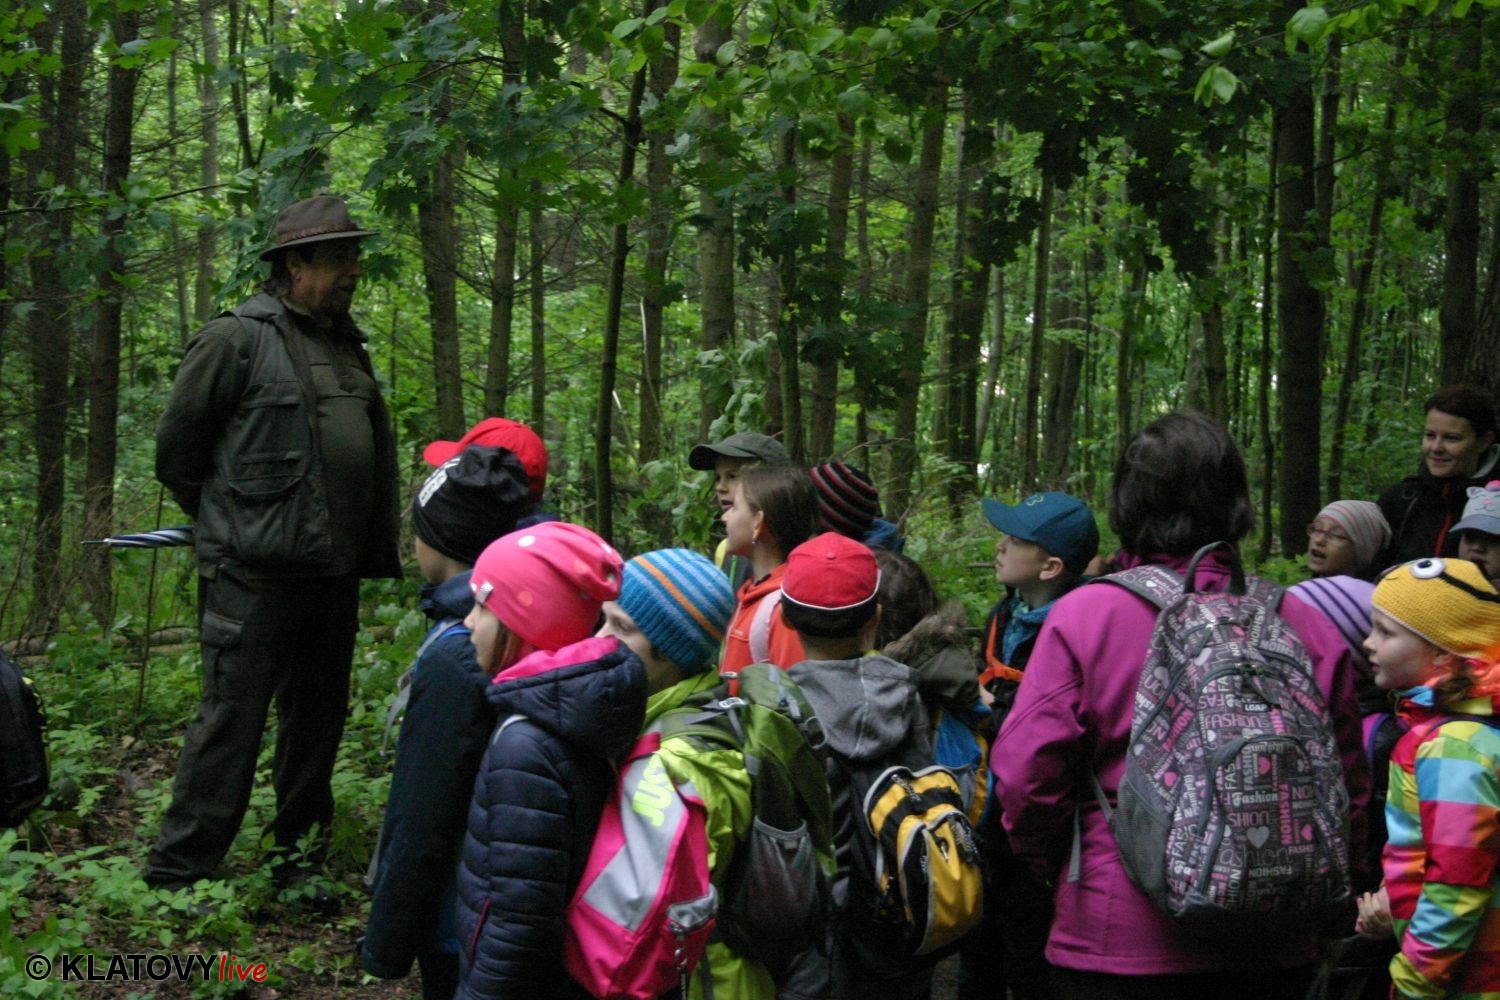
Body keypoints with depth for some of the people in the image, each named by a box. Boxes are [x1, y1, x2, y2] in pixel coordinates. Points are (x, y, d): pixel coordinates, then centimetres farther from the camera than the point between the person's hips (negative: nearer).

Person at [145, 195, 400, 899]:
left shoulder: (347, 347, 15)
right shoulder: (237, 339, -8)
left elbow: (376, 455, 21)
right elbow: (176, 447, -3)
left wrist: (378, 551, 14)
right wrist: (229, 524, 7)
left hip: (333, 573, 7)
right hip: (254, 573, -7)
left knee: (317, 716, 14)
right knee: (231, 717, -6)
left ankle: (297, 859, 28)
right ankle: (178, 875, 3)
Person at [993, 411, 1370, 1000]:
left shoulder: (1083, 615, -11)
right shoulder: (1307, 628, -3)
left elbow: (1026, 775, -10)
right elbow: (1348, 792, 3)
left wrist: (1051, 864, 10)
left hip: (1117, 948, -3)